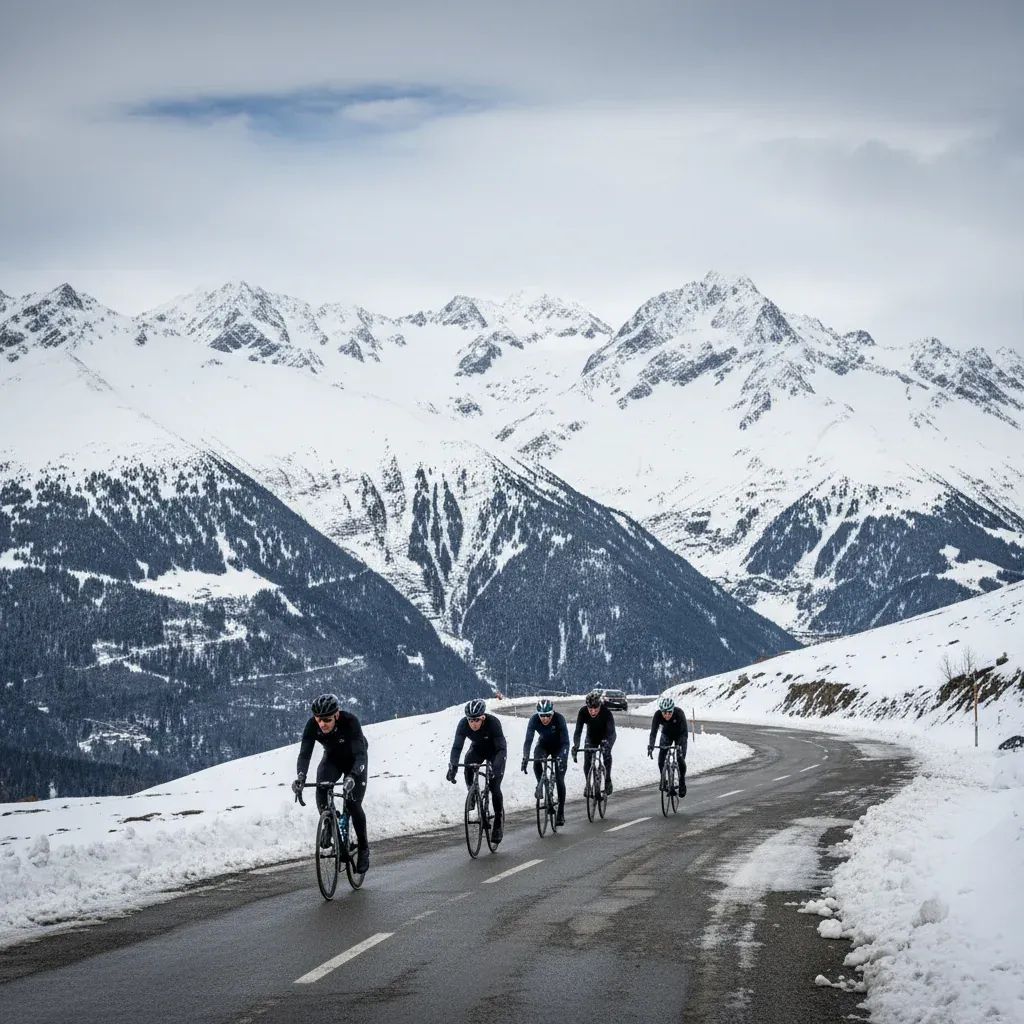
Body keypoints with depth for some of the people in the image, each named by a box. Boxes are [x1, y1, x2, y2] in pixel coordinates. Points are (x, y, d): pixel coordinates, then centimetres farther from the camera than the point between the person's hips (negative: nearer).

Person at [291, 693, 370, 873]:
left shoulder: (350, 722, -37)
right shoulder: (312, 725, -29)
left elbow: (360, 755, -43)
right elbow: (304, 753, -34)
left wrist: (352, 777, -60)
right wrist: (300, 776, -53)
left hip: (353, 760, -3)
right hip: (332, 758, 3)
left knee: (353, 804, -14)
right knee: (321, 787, -29)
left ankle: (363, 848, 6)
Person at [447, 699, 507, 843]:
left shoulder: (493, 722, -36)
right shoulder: (463, 724, -28)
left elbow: (501, 748, -37)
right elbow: (457, 747, -29)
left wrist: (496, 767, -52)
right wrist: (452, 766, -44)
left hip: (495, 751, -3)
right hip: (477, 749, 3)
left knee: (494, 786, -15)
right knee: (468, 769, -26)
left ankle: (499, 820, 1)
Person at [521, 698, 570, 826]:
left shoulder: (559, 718, -33)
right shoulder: (534, 719, -28)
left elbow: (565, 742, -33)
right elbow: (528, 740, -29)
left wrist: (562, 757, -49)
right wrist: (525, 758, -44)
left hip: (559, 745, -2)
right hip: (543, 744, 2)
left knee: (559, 779, -8)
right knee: (536, 763, -31)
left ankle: (561, 812, 1)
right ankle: (540, 784, -4)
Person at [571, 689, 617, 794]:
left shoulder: (606, 713, -35)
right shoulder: (583, 712, -30)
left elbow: (611, 732, -40)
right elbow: (578, 731, -33)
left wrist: (607, 744, -60)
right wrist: (576, 745, -51)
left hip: (606, 737, -2)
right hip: (591, 737, 2)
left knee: (606, 754, -26)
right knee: (587, 761, -12)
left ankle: (608, 781, -11)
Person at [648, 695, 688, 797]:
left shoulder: (679, 713, -36)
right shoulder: (657, 715, -30)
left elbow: (684, 732, -37)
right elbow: (653, 732, -32)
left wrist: (679, 745, -52)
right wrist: (650, 746, -49)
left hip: (679, 735, -2)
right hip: (666, 734, 2)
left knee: (680, 759, -14)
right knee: (661, 760, -12)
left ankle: (682, 783, 6)